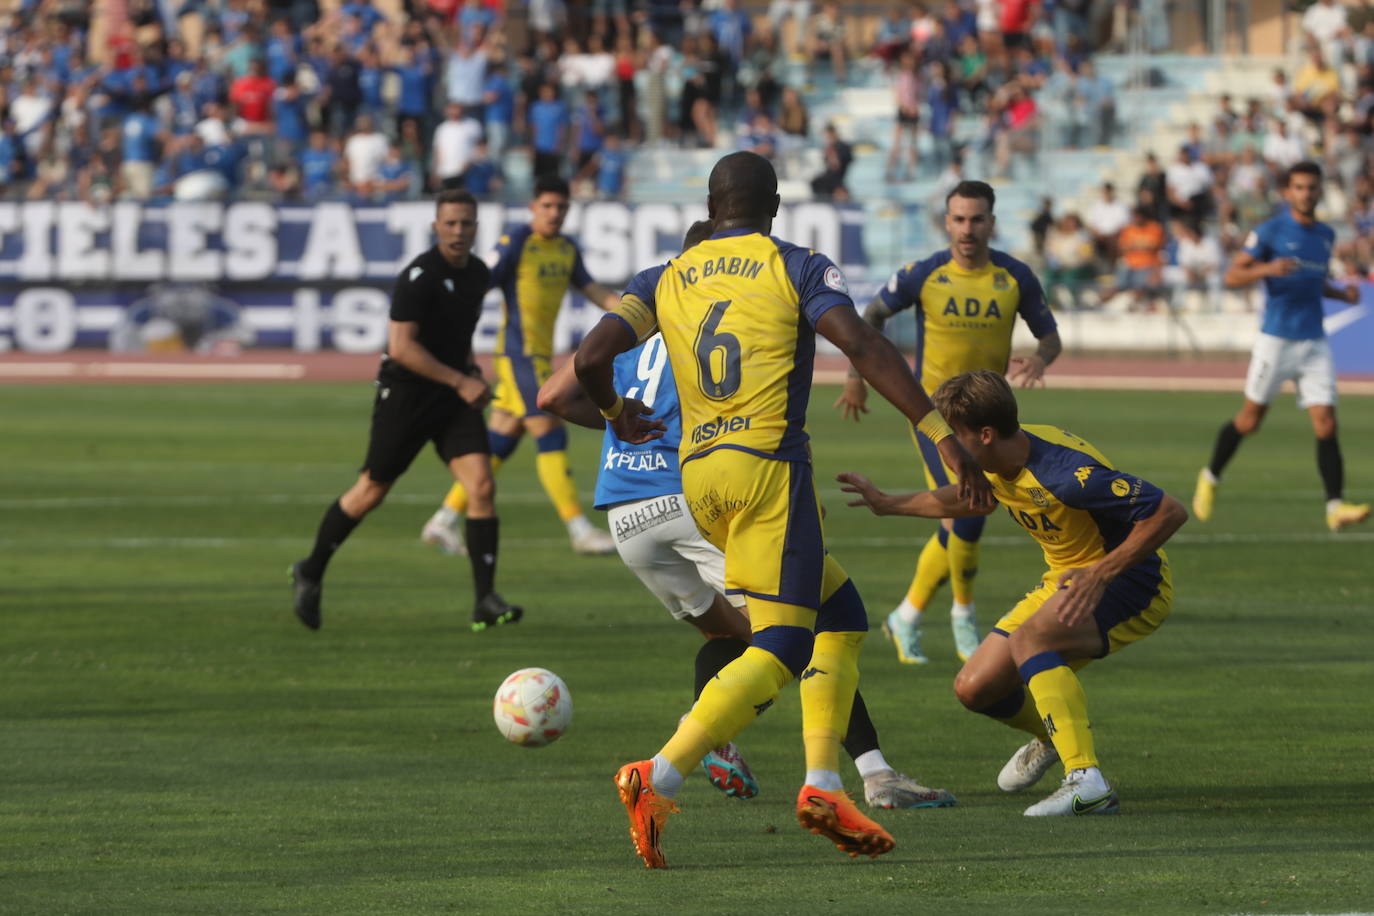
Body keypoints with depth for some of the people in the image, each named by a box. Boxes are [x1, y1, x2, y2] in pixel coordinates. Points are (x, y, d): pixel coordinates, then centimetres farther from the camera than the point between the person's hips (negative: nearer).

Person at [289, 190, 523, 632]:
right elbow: (401, 347, -23)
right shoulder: (419, 276, -18)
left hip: (455, 397, 6)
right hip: (405, 393, -6)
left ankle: (486, 601, -11)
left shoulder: (478, 274, 7)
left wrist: (471, 369, 10)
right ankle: (310, 573, 26)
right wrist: (459, 381, -23)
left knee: (482, 486, -11)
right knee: (371, 491, 5)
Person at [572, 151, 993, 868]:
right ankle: (658, 781, -23)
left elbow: (591, 358, 2)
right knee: (780, 650, -8)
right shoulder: (797, 269, 3)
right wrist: (940, 433, -14)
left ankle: (823, 785, 4)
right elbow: (862, 346, -11)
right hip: (767, 462, -6)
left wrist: (617, 416, 23)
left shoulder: (665, 280, 14)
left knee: (840, 616, 17)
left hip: (698, 475, 6)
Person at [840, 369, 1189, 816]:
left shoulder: (1065, 474, -33)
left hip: (1131, 580, -9)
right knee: (975, 688, 3)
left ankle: (1087, 783, -38)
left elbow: (1171, 512, -31)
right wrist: (890, 505, 28)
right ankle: (1052, 735, 36)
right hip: (1065, 577, 9)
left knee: (1028, 639, -35)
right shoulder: (994, 465, -6)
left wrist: (1101, 574, -34)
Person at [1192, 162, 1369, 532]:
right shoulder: (1269, 232, -5)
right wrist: (1267, 269, -25)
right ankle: (1210, 479, 29)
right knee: (1250, 418, 6)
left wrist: (1342, 293, 9)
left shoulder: (1326, 235, 12)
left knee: (1326, 424, -8)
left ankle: (1335, 506, -12)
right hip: (1276, 339, -4)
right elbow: (1231, 277, -8)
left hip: (1314, 344, 4)